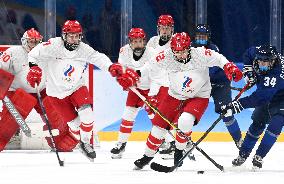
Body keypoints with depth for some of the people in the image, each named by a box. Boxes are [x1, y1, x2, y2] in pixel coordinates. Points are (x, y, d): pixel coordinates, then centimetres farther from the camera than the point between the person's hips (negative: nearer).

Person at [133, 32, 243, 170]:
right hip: (175, 95, 3)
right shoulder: (166, 57, -18)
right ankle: (148, 156, 25)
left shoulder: (200, 54, -23)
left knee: (185, 122, -28)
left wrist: (230, 68, -28)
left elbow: (218, 59, -12)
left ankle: (179, 152, -1)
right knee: (159, 125, 3)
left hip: (198, 96, -3)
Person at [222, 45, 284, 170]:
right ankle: (243, 154, 19)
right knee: (258, 123, 9)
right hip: (267, 96, 7)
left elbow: (259, 98, -49)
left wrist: (237, 105, -53)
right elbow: (248, 54, 5)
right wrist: (249, 70, -10)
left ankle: (259, 157, -13)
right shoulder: (257, 52, -22)